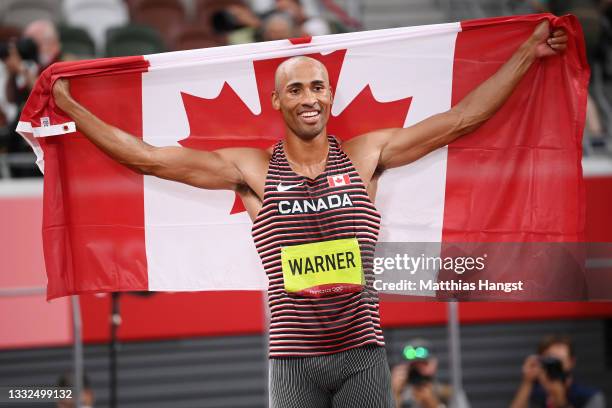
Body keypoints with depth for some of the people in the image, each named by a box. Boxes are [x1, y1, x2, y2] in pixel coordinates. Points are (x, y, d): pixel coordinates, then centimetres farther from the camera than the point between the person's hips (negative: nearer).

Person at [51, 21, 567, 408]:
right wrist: (68, 106, 6)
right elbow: (148, 157, 5)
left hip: (362, 355, 0)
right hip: (292, 360, 0)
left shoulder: (365, 155, 6)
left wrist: (528, 52, 11)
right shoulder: (252, 170, 4)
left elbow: (460, 118, 9)